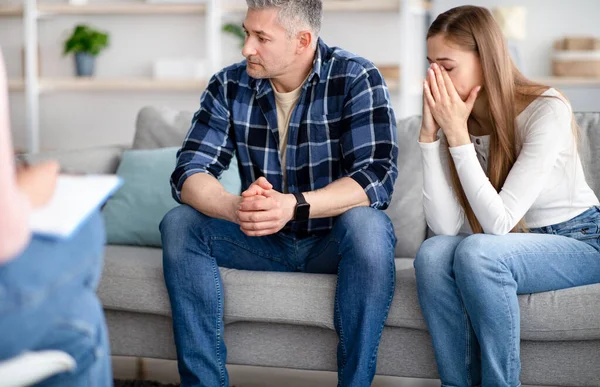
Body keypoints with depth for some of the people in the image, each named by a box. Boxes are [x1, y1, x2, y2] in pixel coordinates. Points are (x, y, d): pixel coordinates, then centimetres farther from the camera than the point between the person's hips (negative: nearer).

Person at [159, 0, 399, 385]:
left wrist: (294, 205, -41)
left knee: (367, 224, -34)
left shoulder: (356, 79, -14)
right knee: (180, 224, -18)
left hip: (334, 240, -3)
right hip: (264, 239, 3)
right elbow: (189, 172, -12)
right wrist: (235, 208, -36)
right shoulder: (230, 86, -5)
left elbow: (377, 176, -25)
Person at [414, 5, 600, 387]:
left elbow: (498, 222, -25)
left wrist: (458, 135, -27)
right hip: (515, 247, 5)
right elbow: (446, 226, -16)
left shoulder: (547, 109, -20)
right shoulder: (455, 117, -5)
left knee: (477, 251, -32)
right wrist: (430, 134, -21)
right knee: (433, 253, -25)